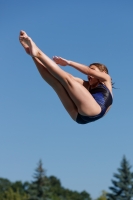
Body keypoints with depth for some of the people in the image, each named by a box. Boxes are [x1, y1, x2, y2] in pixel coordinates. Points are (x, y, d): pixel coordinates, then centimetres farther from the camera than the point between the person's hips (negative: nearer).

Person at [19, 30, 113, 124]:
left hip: (94, 111, -5)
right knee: (55, 80, -1)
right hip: (79, 115, 5)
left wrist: (68, 62, 11)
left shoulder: (106, 79, 27)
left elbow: (89, 71, 10)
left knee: (67, 78, -13)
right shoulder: (88, 85, 35)